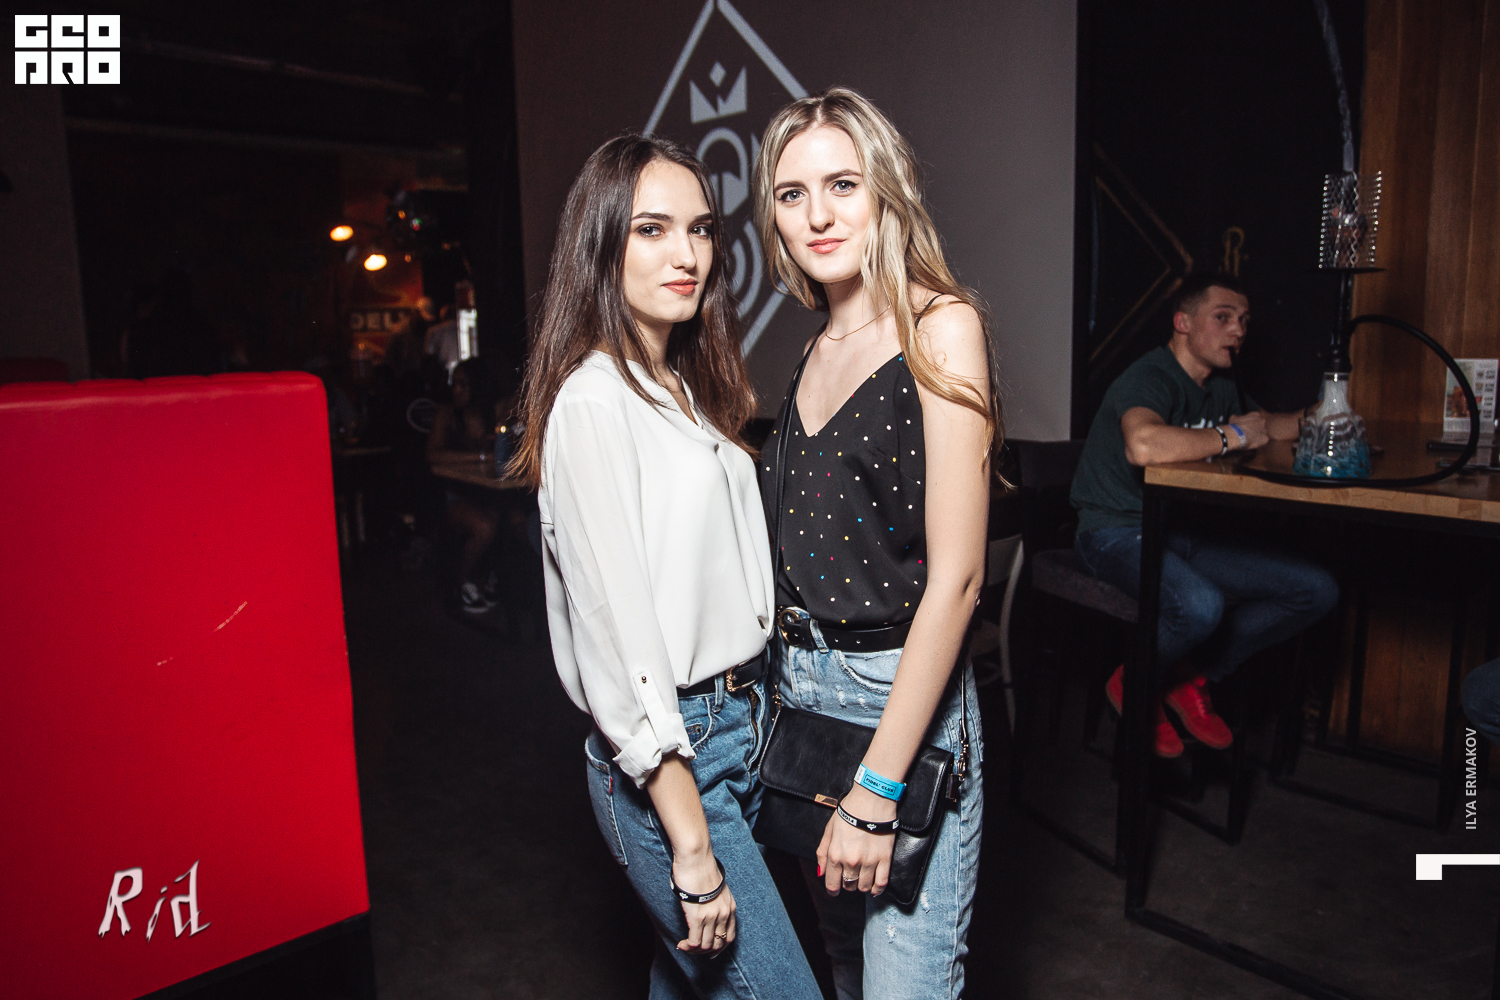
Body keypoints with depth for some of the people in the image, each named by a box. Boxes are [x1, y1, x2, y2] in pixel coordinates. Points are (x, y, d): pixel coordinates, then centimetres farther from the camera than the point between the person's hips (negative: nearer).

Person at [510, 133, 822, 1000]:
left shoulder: (686, 388, 11)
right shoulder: (593, 401, -17)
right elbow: (618, 633, -20)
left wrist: (754, 718, 11)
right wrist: (691, 844, -18)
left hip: (740, 728, 8)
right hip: (664, 762, -8)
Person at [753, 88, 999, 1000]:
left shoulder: (940, 327, -11)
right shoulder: (822, 347, 10)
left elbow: (955, 576, -17)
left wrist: (878, 786, -18)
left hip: (904, 694, -7)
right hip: (803, 684, 7)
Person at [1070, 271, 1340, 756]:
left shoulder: (1221, 387, 14)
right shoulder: (1150, 379, -16)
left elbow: (1269, 426, 31)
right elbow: (1144, 446, -39)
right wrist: (1232, 436, -24)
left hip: (1182, 534, 9)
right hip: (1118, 532, -9)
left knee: (1317, 590, -3)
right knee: (1200, 605, -37)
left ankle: (1191, 677, 6)